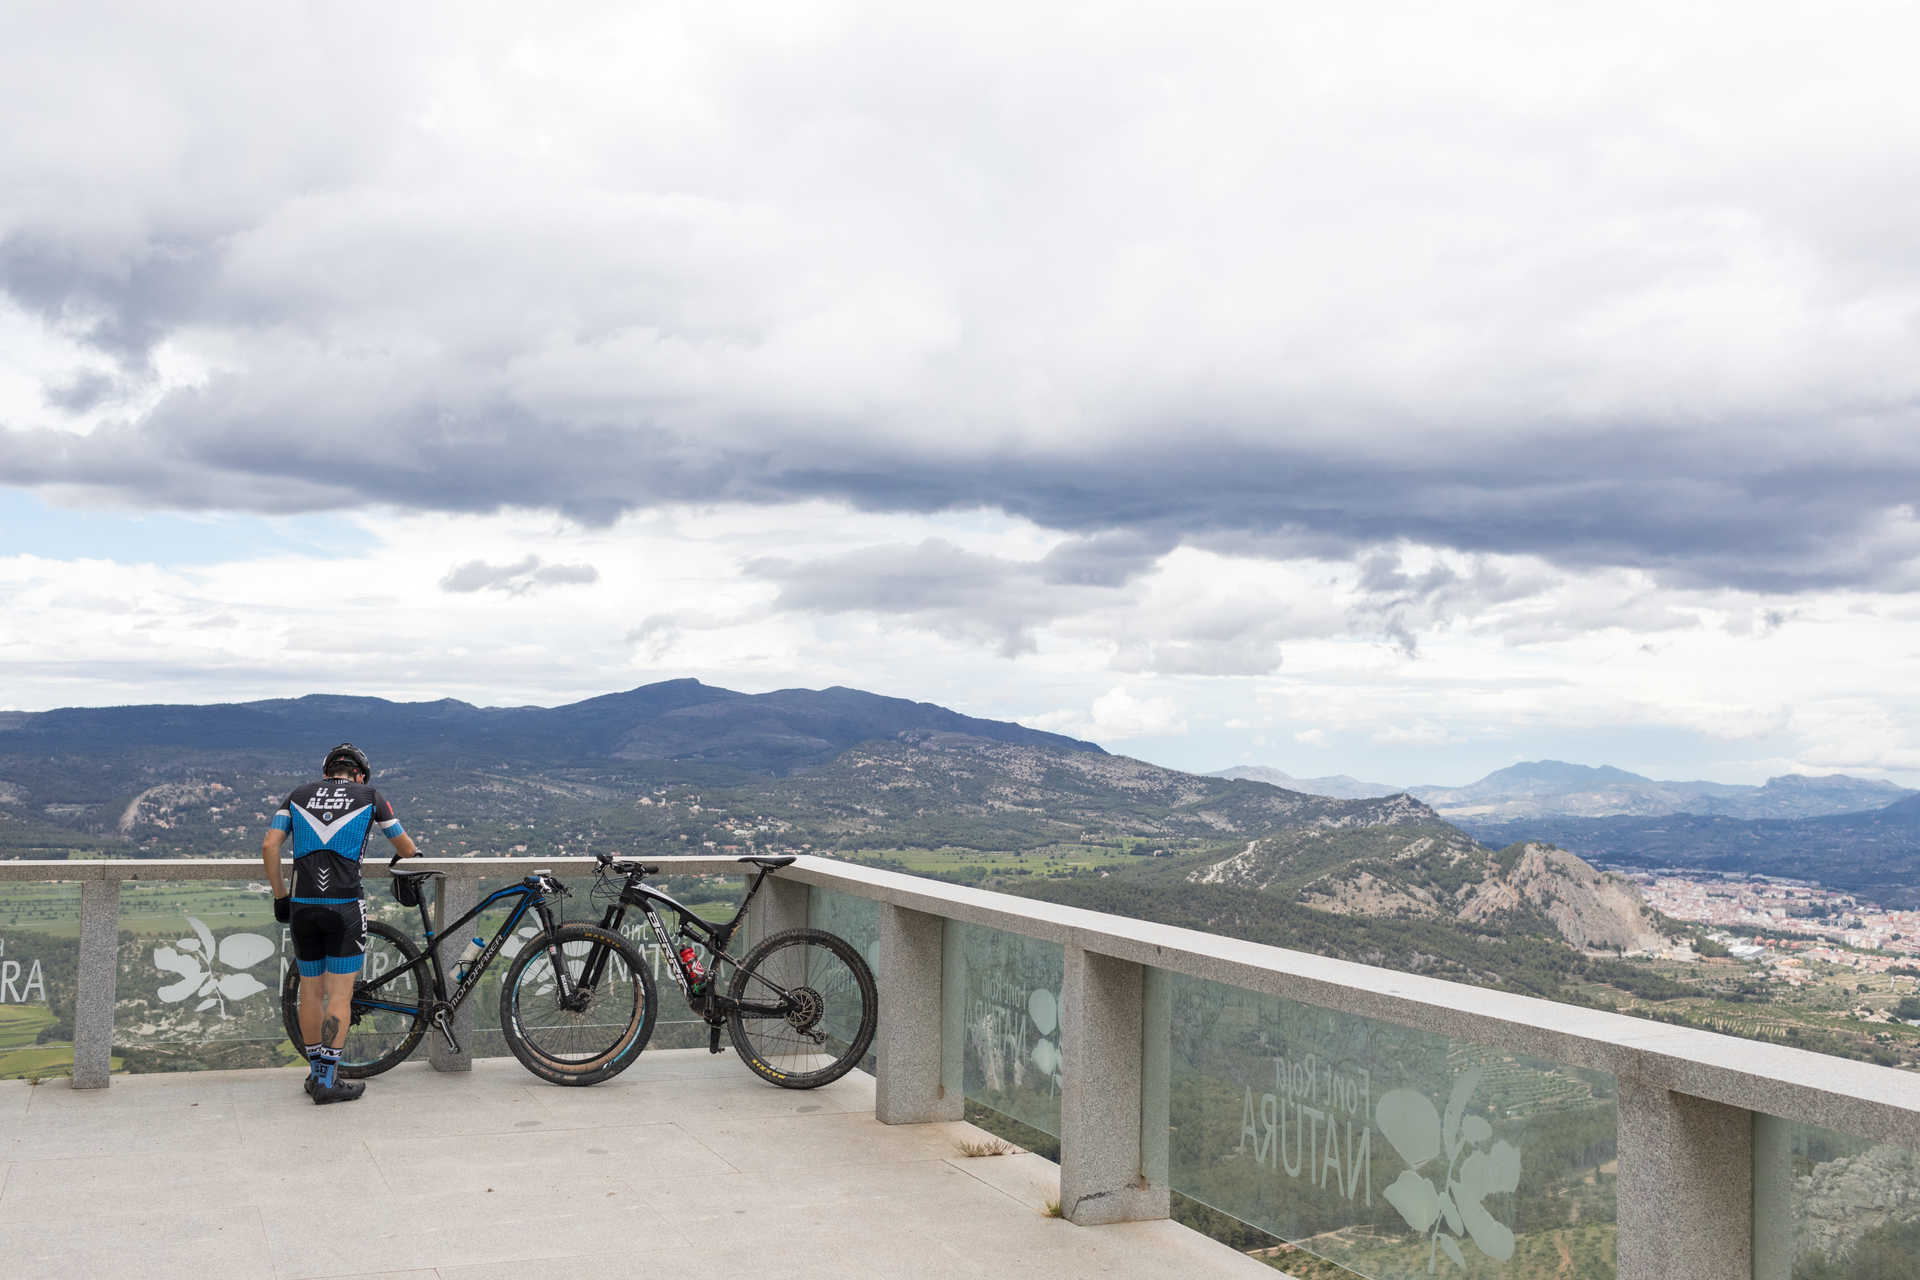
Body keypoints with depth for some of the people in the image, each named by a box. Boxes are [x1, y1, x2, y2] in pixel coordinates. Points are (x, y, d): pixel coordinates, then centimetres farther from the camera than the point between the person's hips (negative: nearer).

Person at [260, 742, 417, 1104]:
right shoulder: (369, 797, 8)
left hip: (302, 907, 3)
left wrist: (279, 895, 10)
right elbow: (406, 849, 16)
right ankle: (327, 1079, 0)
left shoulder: (299, 795, 14)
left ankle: (316, 1072, 23)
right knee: (340, 994, 2)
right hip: (344, 907, -3)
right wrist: (409, 857, 40)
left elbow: (269, 846, 2)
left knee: (311, 992, 14)